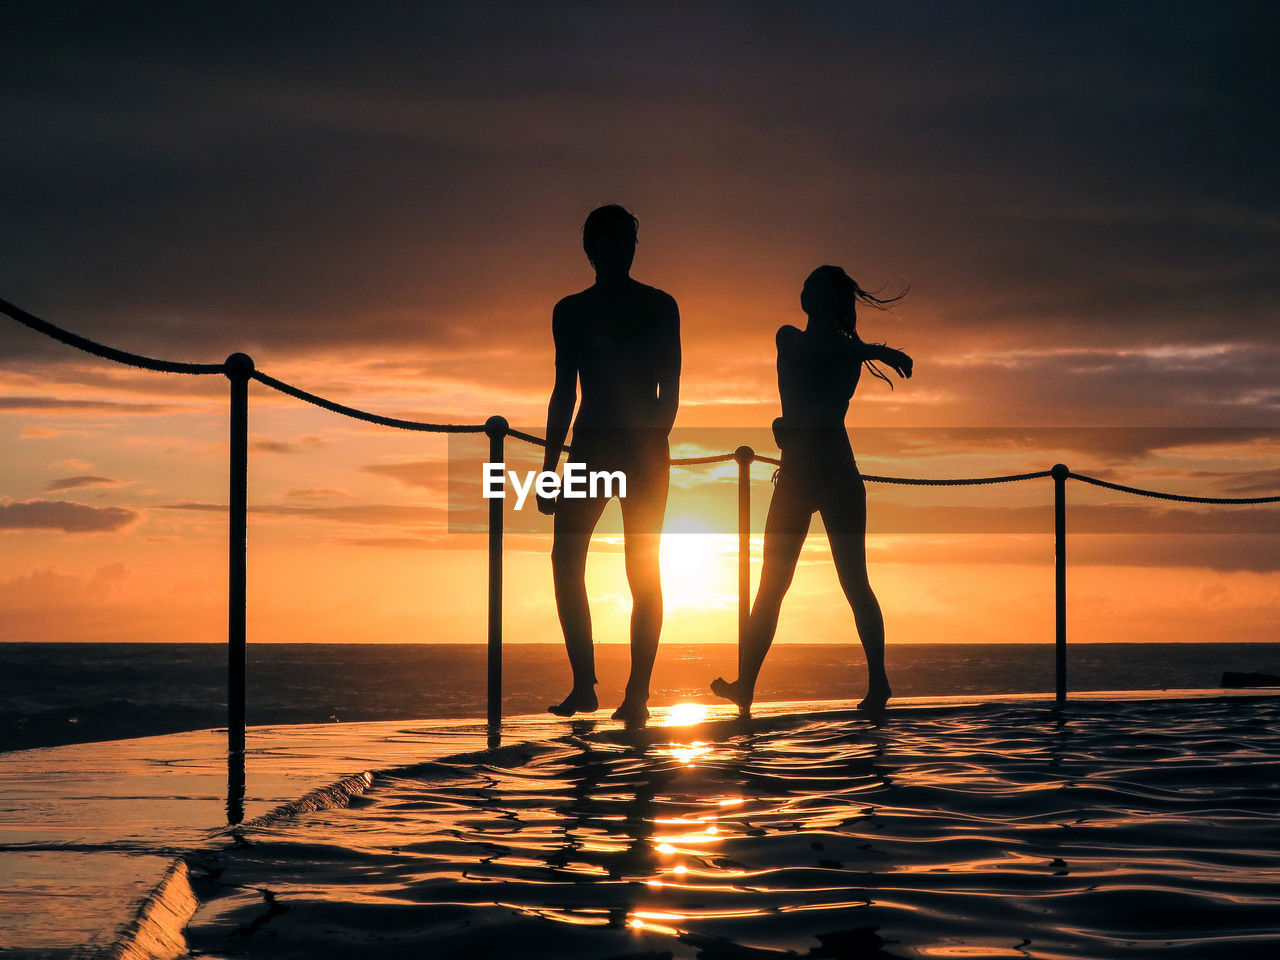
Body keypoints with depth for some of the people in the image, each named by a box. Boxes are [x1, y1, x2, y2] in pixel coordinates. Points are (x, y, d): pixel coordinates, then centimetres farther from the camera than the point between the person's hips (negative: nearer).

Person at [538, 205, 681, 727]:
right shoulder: (571, 311, 13)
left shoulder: (659, 307, 3)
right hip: (590, 445, 4)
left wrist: (652, 442, -18)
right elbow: (565, 392, 16)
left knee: (643, 571, -5)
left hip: (644, 449, -4)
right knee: (566, 560, -5)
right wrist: (550, 467, 11)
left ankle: (637, 693, -6)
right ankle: (583, 684, 3)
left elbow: (669, 390, -3)